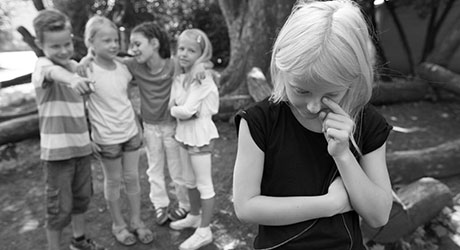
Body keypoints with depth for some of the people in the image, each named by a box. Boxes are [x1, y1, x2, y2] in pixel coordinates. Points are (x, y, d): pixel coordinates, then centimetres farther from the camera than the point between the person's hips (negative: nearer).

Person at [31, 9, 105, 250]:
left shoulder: (75, 65, 5)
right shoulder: (42, 65, -14)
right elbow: (53, 72, -41)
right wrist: (72, 79, -62)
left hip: (81, 145, 7)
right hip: (57, 151, -6)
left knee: (82, 197, 20)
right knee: (60, 207, 5)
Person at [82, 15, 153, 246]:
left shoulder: (123, 67, 0)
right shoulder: (87, 72, -15)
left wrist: (136, 126, 12)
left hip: (131, 132, 4)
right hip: (107, 138, -4)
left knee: (132, 178, 13)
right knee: (113, 181, 11)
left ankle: (136, 221, 29)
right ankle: (118, 224, 31)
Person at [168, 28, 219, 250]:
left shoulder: (201, 78, -19)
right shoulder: (180, 77, 5)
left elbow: (187, 110, -24)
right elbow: (173, 104, 3)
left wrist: (175, 110, -6)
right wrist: (178, 109, -16)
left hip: (200, 133, -9)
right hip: (185, 132, 9)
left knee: (204, 183, 3)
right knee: (190, 180, 22)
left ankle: (204, 231, 16)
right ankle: (194, 216, 41)